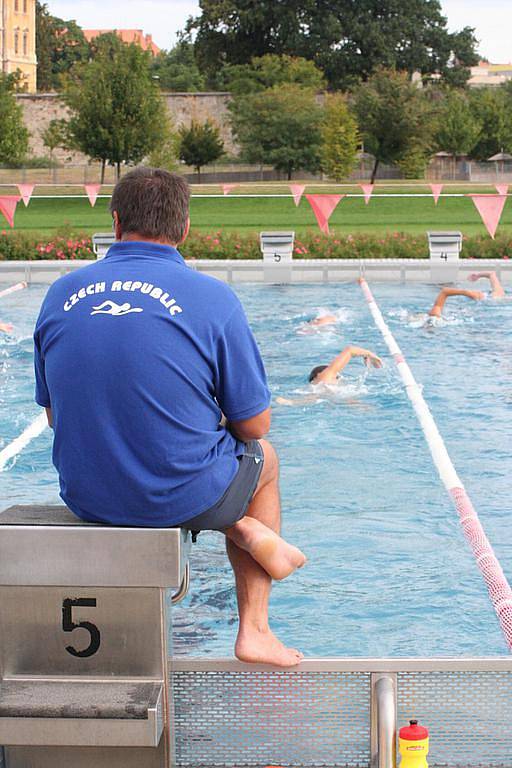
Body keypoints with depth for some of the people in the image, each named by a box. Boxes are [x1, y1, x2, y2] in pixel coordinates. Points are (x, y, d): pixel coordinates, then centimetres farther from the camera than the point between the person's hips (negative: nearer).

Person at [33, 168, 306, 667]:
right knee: (263, 458, 32)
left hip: (84, 497, 4)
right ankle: (253, 630, 26)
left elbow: (55, 416, 9)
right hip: (183, 498, -4)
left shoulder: (61, 294, -1)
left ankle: (246, 531, 13)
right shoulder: (212, 297, -12)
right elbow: (253, 425, -6)